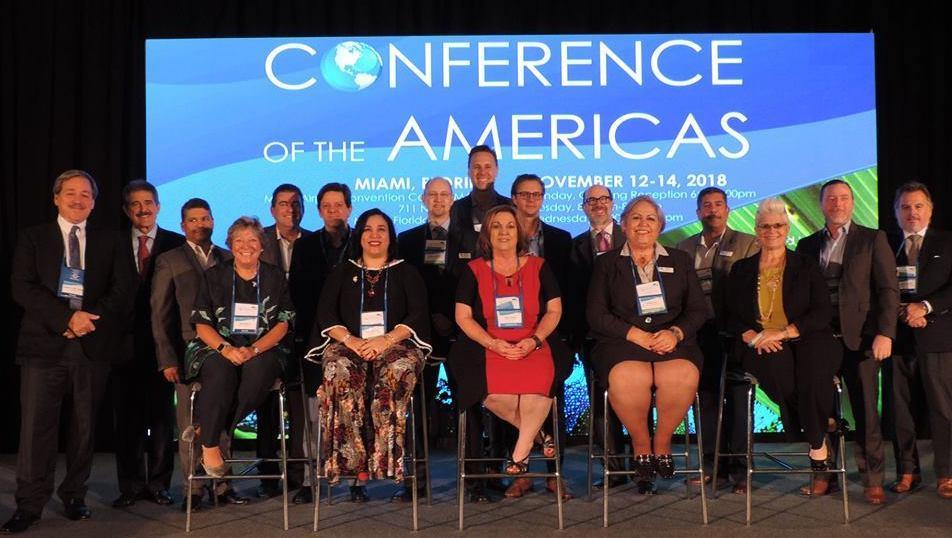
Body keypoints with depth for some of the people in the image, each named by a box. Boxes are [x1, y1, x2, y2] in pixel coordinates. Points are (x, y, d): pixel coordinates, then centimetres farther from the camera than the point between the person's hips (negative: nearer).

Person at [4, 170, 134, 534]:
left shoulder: (109, 243, 13)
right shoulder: (33, 238, 9)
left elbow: (122, 290, 4)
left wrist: (90, 319, -11)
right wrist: (67, 318, -14)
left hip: (93, 345, 2)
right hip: (44, 344, -1)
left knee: (84, 427, 6)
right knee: (36, 427, -5)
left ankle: (74, 496, 18)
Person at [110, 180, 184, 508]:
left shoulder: (177, 244, 5)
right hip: (126, 342, 1)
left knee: (162, 413, 4)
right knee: (127, 415, 5)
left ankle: (159, 484, 13)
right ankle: (131, 485, 14)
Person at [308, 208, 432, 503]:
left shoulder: (406, 272, 19)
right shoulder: (343, 272, 23)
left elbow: (418, 315, 6)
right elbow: (325, 315, 12)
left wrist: (386, 340, -10)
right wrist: (350, 340, -8)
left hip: (396, 344, -1)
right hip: (349, 344, 1)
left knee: (397, 371, -37)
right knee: (339, 373, -34)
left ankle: (383, 461, -38)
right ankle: (357, 466, -37)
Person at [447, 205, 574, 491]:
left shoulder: (538, 267, 11)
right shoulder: (474, 270, 9)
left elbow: (554, 310, 8)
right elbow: (463, 317, 4)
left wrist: (534, 340, -10)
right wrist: (494, 344, -11)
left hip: (533, 344, 0)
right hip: (488, 346, 0)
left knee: (539, 380, -34)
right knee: (492, 391, -32)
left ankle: (520, 452, -16)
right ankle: (536, 434, -5)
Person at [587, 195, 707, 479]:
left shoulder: (681, 261, 20)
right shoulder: (606, 264, 15)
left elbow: (698, 310, 13)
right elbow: (597, 315, 4)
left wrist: (676, 333, -9)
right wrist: (635, 334, -10)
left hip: (672, 340, 1)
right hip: (622, 341, -1)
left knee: (683, 377, -33)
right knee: (627, 379, -36)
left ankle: (662, 444, -8)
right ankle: (641, 446, -9)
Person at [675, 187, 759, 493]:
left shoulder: (747, 244, 5)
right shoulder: (685, 247, 15)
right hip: (701, 333, 4)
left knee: (736, 398, -1)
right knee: (705, 396, 7)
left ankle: (740, 468, 5)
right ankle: (713, 464, 15)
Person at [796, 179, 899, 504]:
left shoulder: (873, 240, 5)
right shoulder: (807, 245, 14)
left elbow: (888, 289, -2)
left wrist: (885, 333, -12)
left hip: (859, 337, -3)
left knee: (866, 410, 0)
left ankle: (873, 480, 9)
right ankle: (823, 474, 15)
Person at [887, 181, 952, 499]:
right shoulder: (886, 247, 13)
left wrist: (925, 306, -14)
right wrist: (903, 312, -9)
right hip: (899, 337, 2)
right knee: (901, 408, 4)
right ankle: (907, 471, 13)